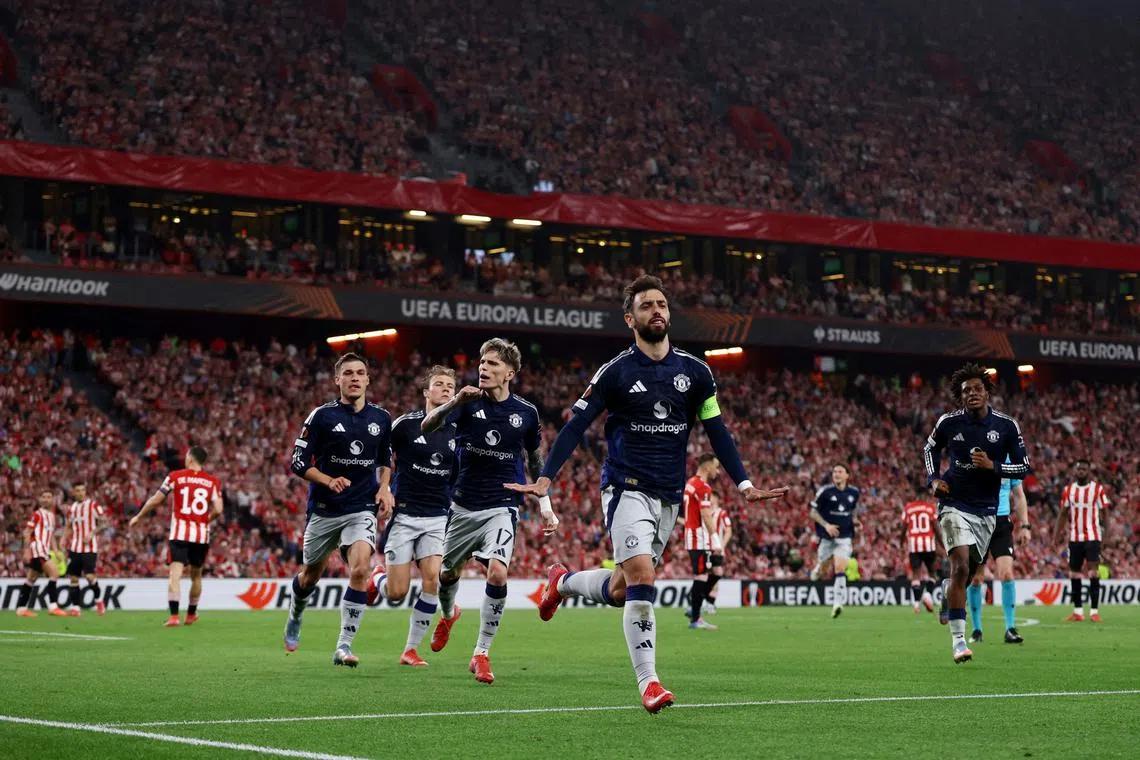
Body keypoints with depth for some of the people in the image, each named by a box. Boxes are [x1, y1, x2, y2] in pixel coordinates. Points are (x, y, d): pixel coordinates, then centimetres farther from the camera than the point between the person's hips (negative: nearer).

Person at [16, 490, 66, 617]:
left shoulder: (51, 516, 18)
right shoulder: (37, 514, -6)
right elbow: (27, 533, -10)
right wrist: (27, 551, -16)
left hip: (44, 550, 9)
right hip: (36, 548, -9)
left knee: (31, 579, 11)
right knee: (54, 573, -18)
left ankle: (21, 608, 16)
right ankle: (53, 606, -19)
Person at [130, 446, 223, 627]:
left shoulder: (176, 476, 0)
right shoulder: (212, 481, 4)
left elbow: (155, 500, 2)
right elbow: (217, 510, -4)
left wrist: (138, 517, 16)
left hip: (180, 533, -2)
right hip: (202, 534, 2)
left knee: (175, 574, -8)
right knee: (196, 575, 19)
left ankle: (174, 616, -23)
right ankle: (191, 615, 32)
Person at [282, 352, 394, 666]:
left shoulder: (381, 418, 4)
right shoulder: (322, 416, -7)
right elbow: (299, 462, -7)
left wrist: (384, 488, 3)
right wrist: (329, 481, -22)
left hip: (362, 509, 1)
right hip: (323, 510, -1)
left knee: (360, 571, -21)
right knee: (311, 575, 15)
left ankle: (343, 648, -16)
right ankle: (294, 620, 48)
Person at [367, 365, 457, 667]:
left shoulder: (458, 431, 4)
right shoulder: (405, 424, -6)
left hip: (438, 518, 3)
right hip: (404, 514, -3)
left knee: (432, 580, -15)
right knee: (397, 592, -6)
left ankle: (411, 648, 0)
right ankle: (377, 579, 32)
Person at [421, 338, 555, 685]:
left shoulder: (526, 412, -1)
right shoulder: (468, 402, -6)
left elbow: (535, 460, 14)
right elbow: (426, 427, -22)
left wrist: (546, 506, 9)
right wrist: (453, 403, -42)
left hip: (502, 506, -1)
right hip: (464, 505, 1)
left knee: (497, 573, -21)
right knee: (449, 571, 16)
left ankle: (481, 653, -8)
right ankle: (448, 614, 52)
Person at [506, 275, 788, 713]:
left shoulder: (694, 372, 5)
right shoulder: (616, 372, -5)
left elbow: (716, 431, 11)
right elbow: (575, 427, -6)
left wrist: (744, 484, 2)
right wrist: (545, 479, -17)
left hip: (669, 496, 4)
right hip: (627, 490, -4)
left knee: (621, 589, 8)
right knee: (641, 577, -21)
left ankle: (562, 582, 40)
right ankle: (648, 683, -16)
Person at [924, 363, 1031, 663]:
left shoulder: (1007, 426, -5)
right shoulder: (948, 422, -4)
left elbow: (1023, 468, -1)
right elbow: (930, 448, 16)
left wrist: (992, 466, -18)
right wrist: (933, 479, 1)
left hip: (986, 510, 3)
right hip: (954, 504, -3)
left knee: (968, 571, 14)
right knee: (961, 567, -18)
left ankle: (947, 600, 49)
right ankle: (958, 639, -17)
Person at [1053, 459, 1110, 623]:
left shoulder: (1098, 489, -2)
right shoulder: (1068, 490, 8)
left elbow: (1105, 512, -1)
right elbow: (1063, 513, 12)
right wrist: (1057, 532, 2)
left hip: (1092, 537, -4)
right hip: (1074, 537, 4)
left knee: (1093, 572, -12)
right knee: (1074, 573, 6)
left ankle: (1094, 611, -10)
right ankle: (1078, 611, 13)